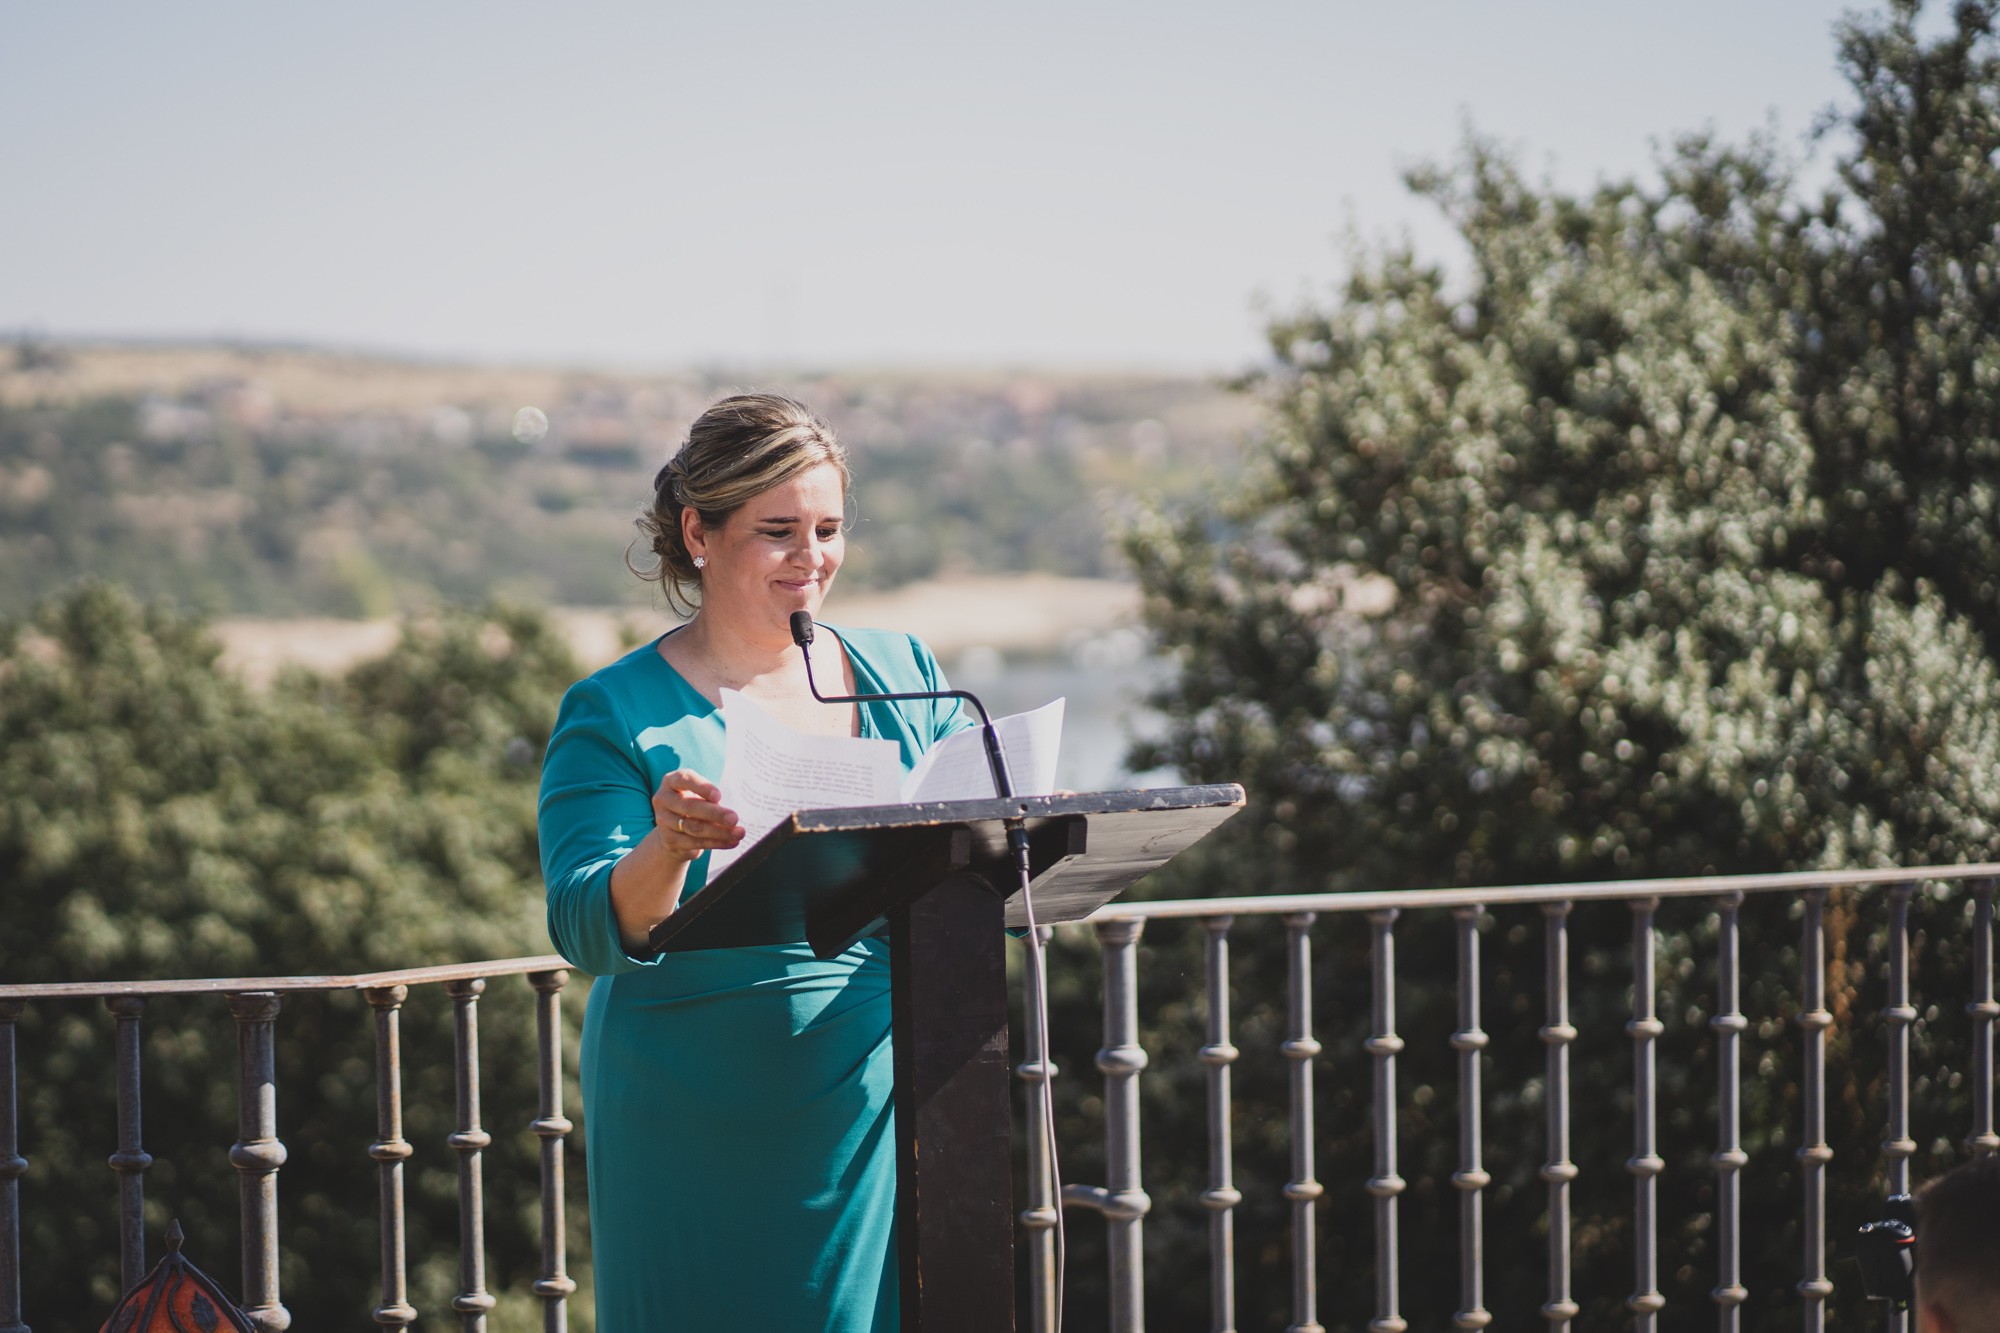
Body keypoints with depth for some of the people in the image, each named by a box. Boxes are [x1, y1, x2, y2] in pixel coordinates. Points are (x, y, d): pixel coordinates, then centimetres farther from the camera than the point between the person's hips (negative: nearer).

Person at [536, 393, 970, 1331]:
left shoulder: (902, 676, 9)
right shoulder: (612, 717, -3)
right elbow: (590, 930, -13)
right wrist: (671, 847, -33)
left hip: (884, 1114, 3)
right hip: (698, 1141, -3)